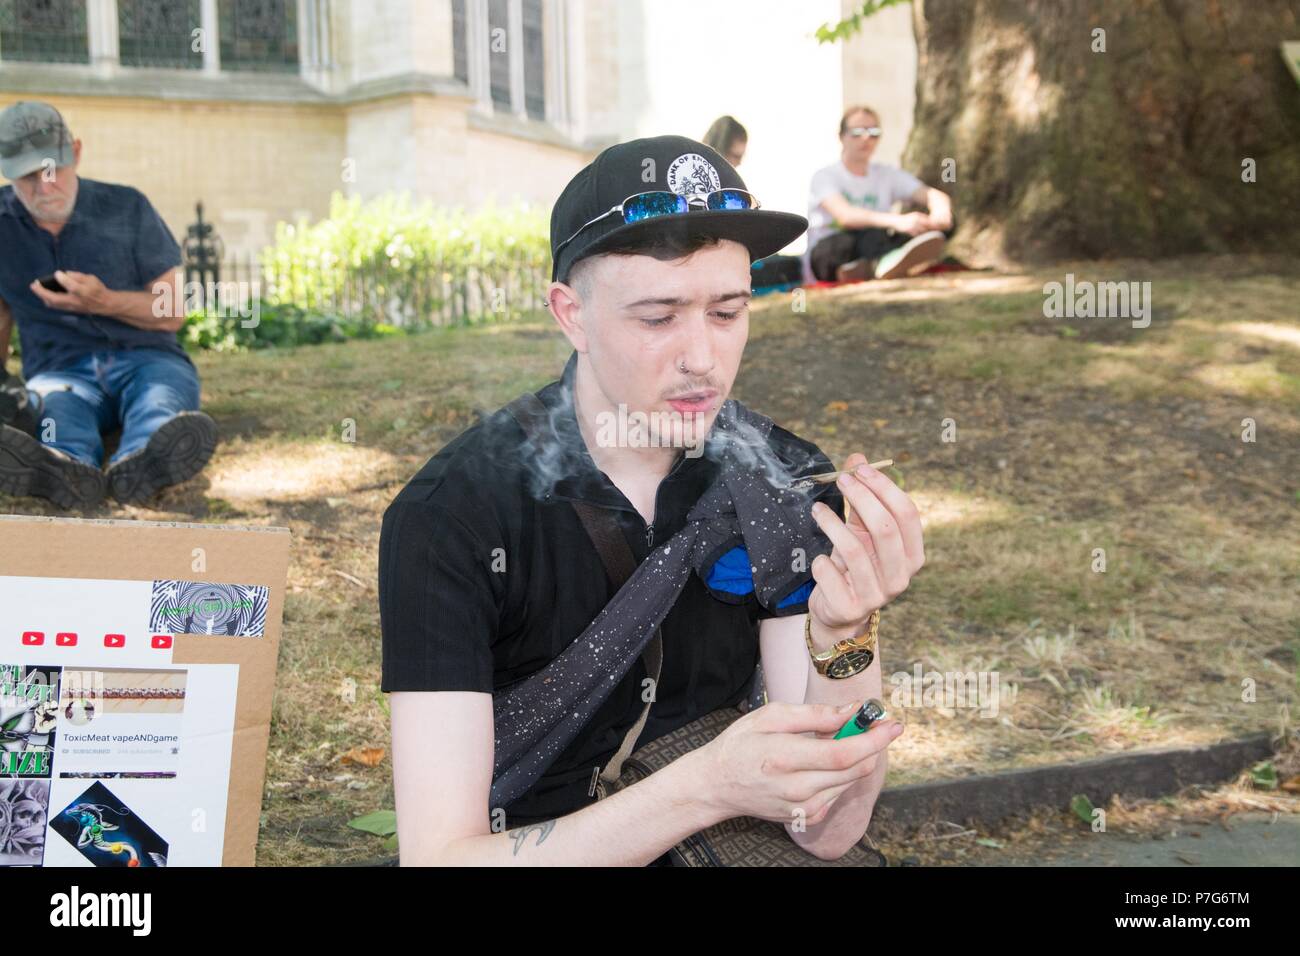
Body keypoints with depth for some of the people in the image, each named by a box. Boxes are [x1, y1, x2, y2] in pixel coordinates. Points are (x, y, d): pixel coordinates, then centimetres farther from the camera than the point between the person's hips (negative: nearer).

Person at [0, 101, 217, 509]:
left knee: (164, 398, -37)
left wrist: (104, 302, -15)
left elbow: (172, 313, 3)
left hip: (146, 357, 0)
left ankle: (137, 464, -72)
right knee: (51, 405, -36)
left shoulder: (126, 208, 3)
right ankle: (65, 466, -72)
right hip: (61, 371, 0)